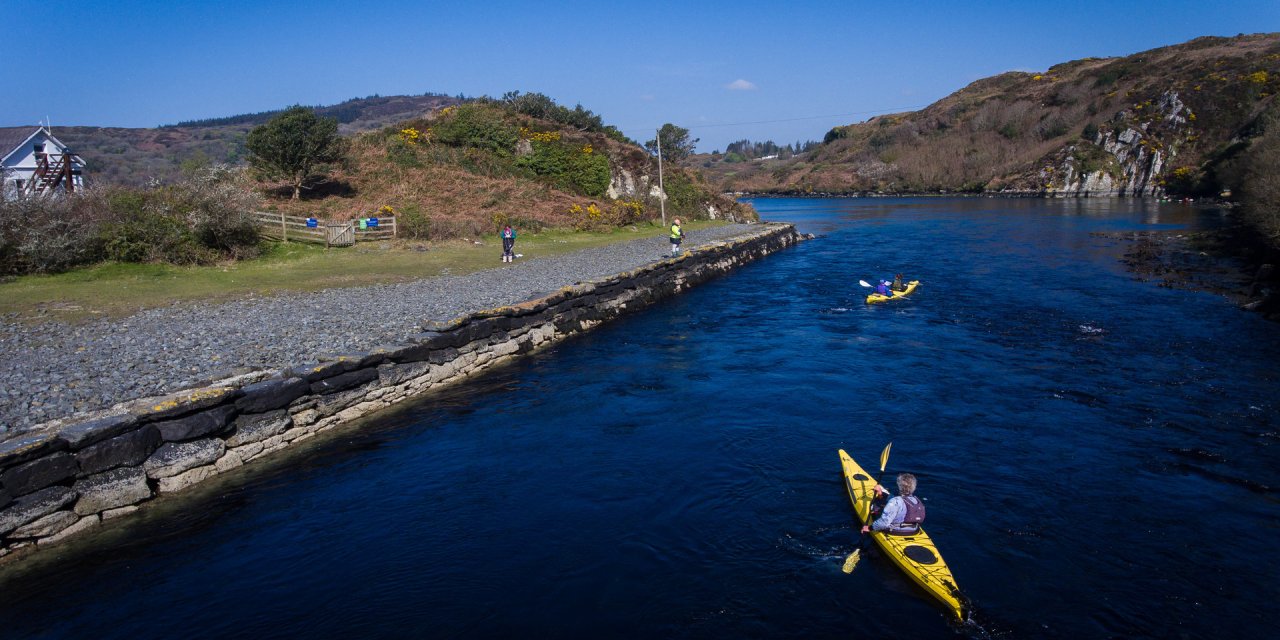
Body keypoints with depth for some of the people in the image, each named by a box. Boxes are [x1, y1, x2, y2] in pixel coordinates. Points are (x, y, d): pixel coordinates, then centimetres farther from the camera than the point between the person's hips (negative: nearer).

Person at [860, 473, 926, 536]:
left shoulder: (895, 502, -29)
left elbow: (884, 522, -32)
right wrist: (883, 493, 19)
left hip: (895, 532, -7)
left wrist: (870, 528, -18)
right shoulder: (917, 500, -6)